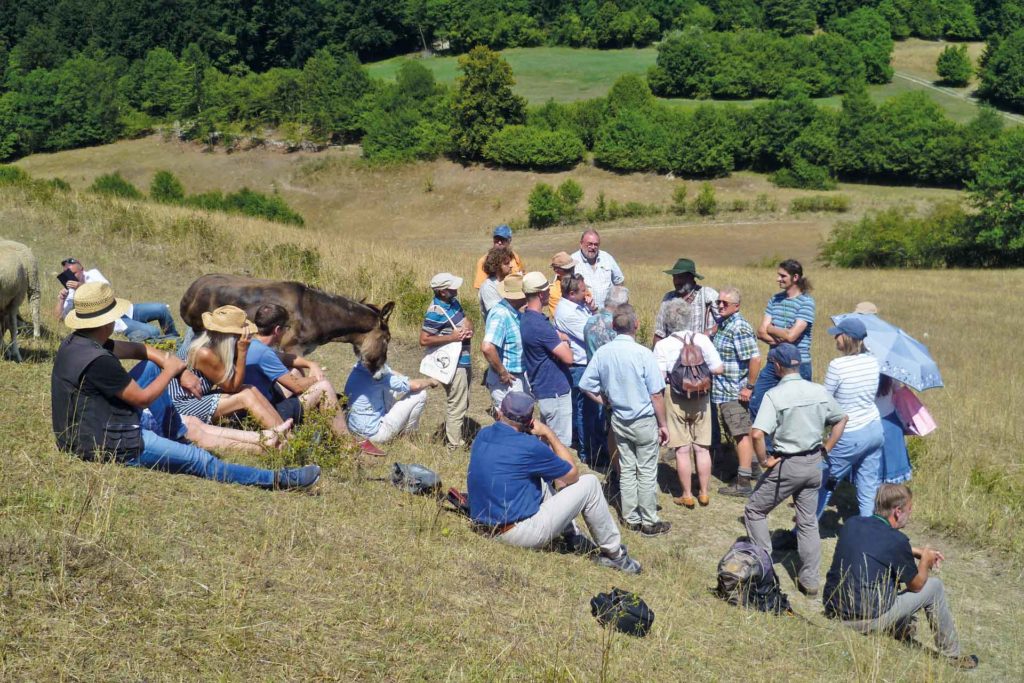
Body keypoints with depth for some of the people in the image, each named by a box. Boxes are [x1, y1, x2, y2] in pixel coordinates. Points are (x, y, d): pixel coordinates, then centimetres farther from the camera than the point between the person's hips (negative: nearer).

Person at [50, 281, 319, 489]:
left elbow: (132, 349, 9)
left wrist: (166, 360, -4)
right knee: (199, 460, -4)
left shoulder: (73, 343, 1)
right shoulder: (99, 361, -28)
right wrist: (170, 370, -4)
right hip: (113, 447, -10)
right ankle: (278, 479, 1)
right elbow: (142, 398, -19)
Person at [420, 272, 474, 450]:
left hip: (464, 359, 10)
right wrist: (452, 337, -24)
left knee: (462, 403, 22)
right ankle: (455, 446, 6)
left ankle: (453, 439, 36)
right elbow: (424, 340, -23)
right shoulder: (436, 312, -22)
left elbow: (466, 320, 16)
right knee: (457, 406, -3)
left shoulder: (453, 301, 5)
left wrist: (468, 328, -8)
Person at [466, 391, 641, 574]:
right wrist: (549, 434, 1)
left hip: (485, 527, 8)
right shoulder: (528, 447, -20)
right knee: (589, 484, 2)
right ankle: (614, 554, 15)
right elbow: (572, 474, -5)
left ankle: (572, 535, 30)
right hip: (519, 534, -8)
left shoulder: (482, 436, 1)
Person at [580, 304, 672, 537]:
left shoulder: (602, 353, -7)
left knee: (626, 470, 14)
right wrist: (663, 424, -4)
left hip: (619, 420, 5)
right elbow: (656, 395, -15)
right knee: (647, 472, 5)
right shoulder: (643, 354, -20)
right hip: (644, 421, -4)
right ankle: (649, 522, 13)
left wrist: (607, 402, 11)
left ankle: (631, 519, 22)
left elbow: (586, 386, 0)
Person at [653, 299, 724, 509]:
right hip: (701, 398, 2)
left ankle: (687, 496, 13)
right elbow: (717, 369, -9)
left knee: (682, 450, 7)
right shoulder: (702, 340, -9)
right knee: (702, 448, 12)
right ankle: (704, 493, 19)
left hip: (676, 399, -2)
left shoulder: (662, 346, -14)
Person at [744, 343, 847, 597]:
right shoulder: (820, 391, 0)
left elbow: (757, 434, -27)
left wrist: (764, 461, -13)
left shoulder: (774, 395, -17)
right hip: (814, 464, 6)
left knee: (755, 510, 13)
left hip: (786, 465, -5)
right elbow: (841, 420, 13)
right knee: (808, 522, 15)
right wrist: (825, 450, 14)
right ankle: (810, 581, 17)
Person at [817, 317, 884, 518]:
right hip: (875, 430, 6)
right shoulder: (872, 361, 0)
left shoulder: (837, 366, -19)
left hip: (850, 437, -6)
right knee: (870, 489, 10)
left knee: (825, 484, 7)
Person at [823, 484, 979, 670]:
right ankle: (953, 655, 22)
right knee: (935, 586, 9)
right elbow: (916, 585, 1)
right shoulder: (895, 540, -16)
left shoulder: (851, 524, 3)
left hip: (833, 611, 7)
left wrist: (918, 551, 26)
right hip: (868, 621, -7)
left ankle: (904, 631, 36)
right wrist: (925, 559, 18)